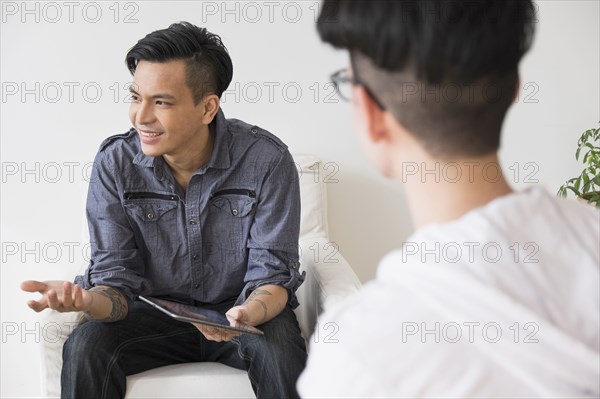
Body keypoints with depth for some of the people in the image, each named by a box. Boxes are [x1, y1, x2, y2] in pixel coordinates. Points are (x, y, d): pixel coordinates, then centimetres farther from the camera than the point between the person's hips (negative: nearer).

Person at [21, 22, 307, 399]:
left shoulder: (267, 160, -17)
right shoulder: (114, 163, -10)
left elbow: (272, 273, -15)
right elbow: (116, 276, -10)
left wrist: (250, 312, -39)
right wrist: (87, 300, -35)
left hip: (236, 311, -1)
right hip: (157, 311, 2)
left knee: (281, 352, -33)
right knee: (85, 347, -25)